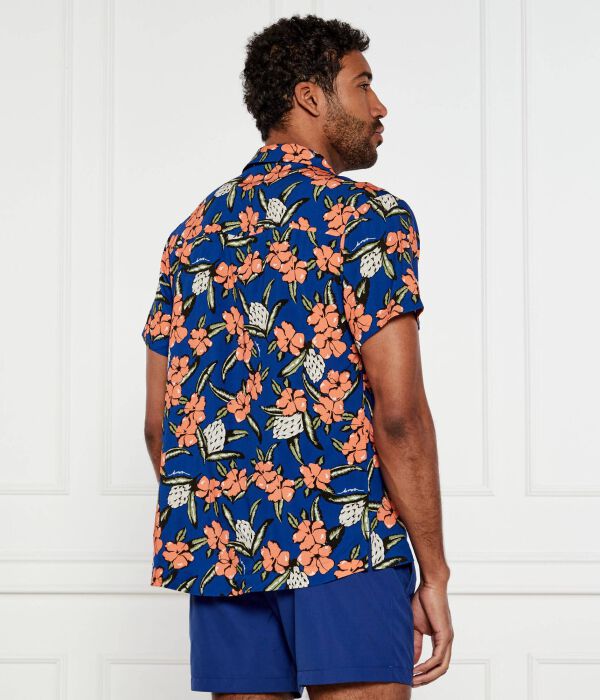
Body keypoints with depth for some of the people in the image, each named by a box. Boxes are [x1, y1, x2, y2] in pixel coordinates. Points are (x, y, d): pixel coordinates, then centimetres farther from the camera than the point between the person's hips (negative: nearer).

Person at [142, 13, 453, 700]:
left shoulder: (194, 231, 15)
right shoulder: (370, 217, -4)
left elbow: (159, 421, 15)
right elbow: (398, 410, -12)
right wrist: (432, 573, -6)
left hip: (213, 542, 6)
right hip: (344, 541, -6)